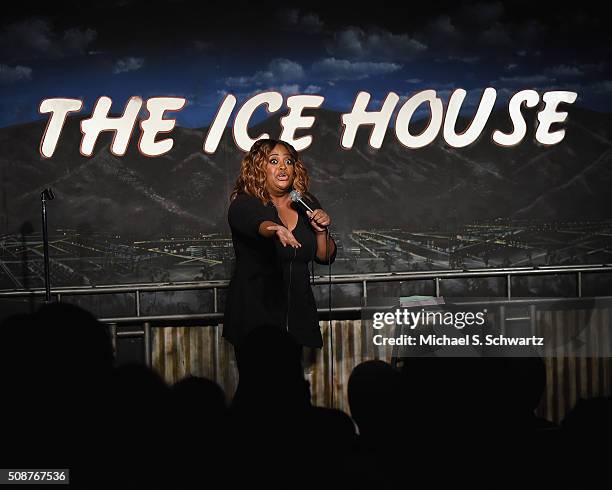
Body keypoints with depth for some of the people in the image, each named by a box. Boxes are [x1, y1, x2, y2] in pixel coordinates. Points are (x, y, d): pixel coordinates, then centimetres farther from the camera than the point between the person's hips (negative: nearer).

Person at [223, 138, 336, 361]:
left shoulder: (307, 204, 10)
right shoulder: (243, 205, -6)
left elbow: (326, 257, 14)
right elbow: (258, 223, -30)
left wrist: (321, 231, -5)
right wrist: (276, 230, -52)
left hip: (297, 312, 4)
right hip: (255, 311, -4)